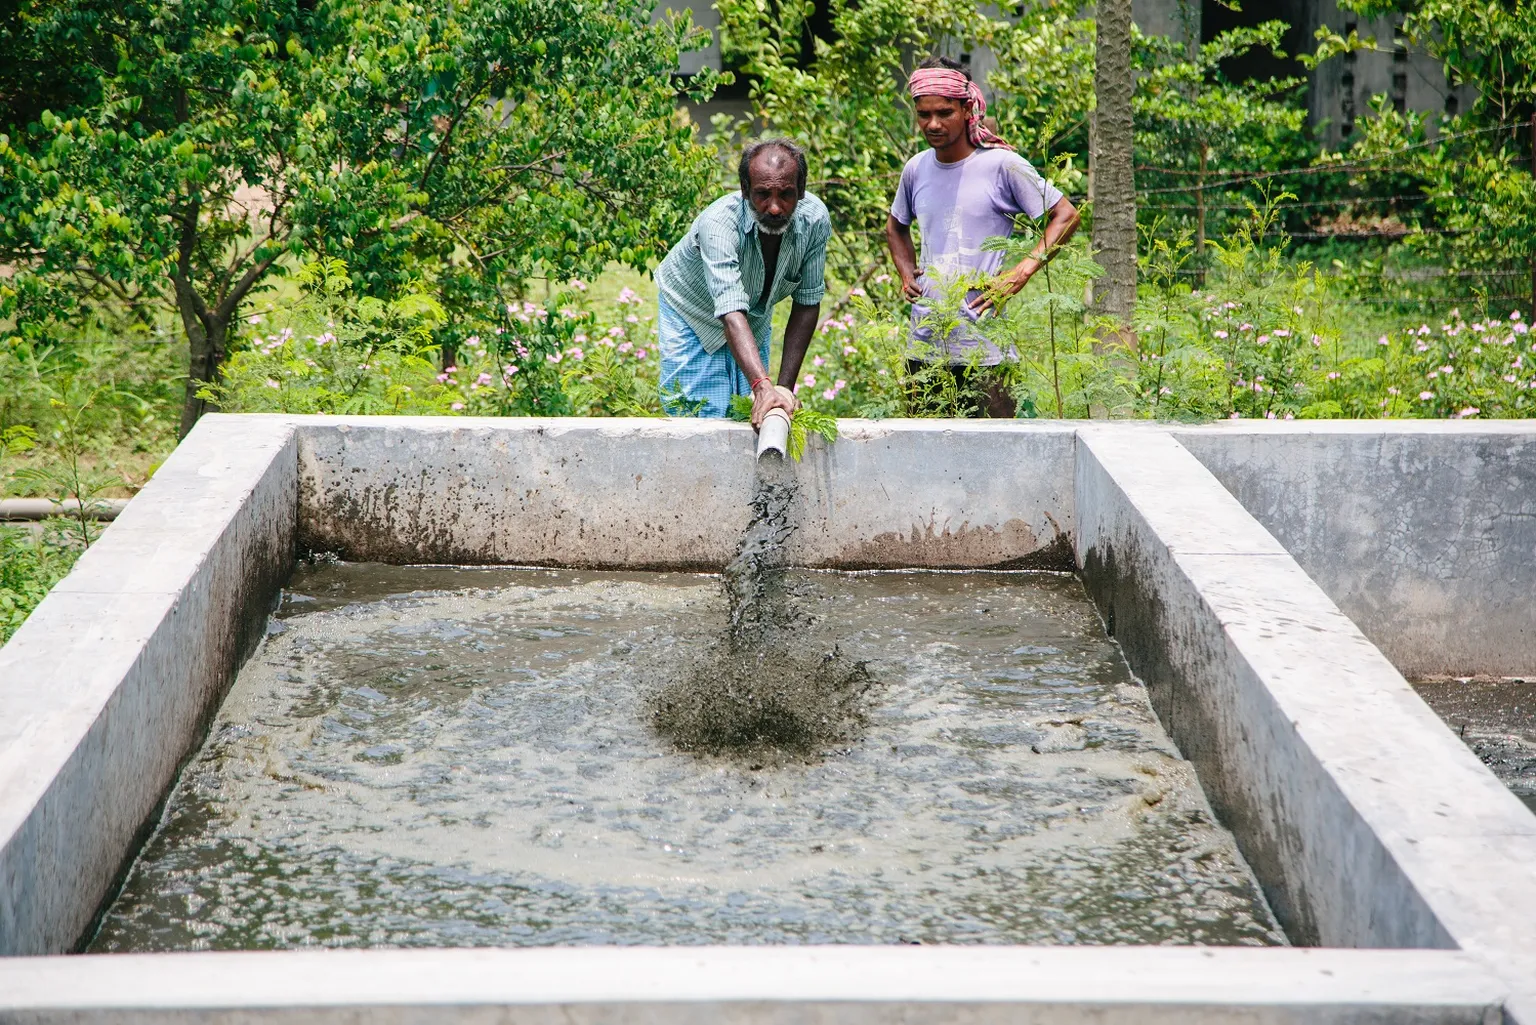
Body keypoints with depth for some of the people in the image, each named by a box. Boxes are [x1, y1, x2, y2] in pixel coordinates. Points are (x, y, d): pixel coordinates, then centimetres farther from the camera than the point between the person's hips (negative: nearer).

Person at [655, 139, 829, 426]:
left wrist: (786, 386, -21)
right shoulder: (718, 222, -39)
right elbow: (732, 313, -48)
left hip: (756, 318, 4)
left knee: (750, 419, 2)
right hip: (691, 313, -4)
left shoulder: (815, 219, -25)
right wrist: (763, 386, -61)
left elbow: (807, 303, -16)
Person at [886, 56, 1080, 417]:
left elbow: (1066, 215, -2)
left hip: (984, 346, -5)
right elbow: (895, 227, 30)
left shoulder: (1002, 165, -6)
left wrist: (1020, 274, -12)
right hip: (924, 345, 5)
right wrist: (906, 274, 12)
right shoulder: (916, 169, 10)